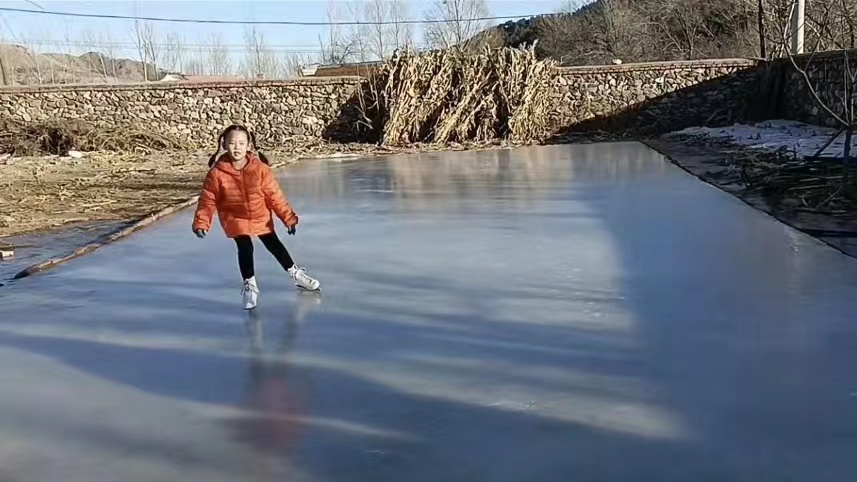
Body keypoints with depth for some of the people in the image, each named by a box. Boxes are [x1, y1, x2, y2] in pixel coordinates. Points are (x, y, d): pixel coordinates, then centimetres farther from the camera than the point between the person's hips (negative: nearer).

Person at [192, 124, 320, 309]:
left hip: (261, 217, 1)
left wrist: (288, 217, -14)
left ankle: (296, 274, 36)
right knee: (245, 249, -14)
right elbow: (208, 200, -14)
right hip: (235, 219, -1)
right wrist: (201, 223, -24)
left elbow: (275, 195, -14)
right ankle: (249, 285, 9)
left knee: (274, 245, 14)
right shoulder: (217, 173, -20)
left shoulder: (260, 169, -19)